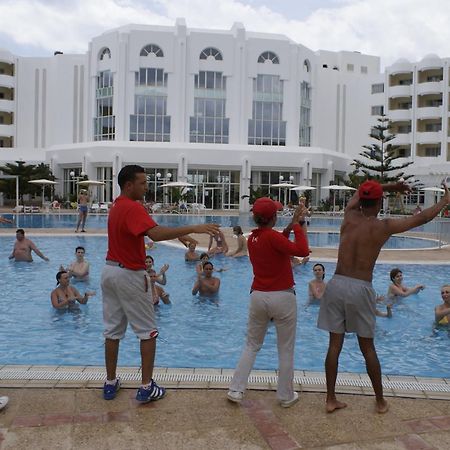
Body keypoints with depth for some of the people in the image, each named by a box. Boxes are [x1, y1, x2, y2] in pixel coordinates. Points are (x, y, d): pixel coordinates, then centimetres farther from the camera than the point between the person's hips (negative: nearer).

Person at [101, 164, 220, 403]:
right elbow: (155, 233, -36)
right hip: (129, 275, -9)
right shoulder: (132, 208, -20)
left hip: (110, 270, 9)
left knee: (113, 330, 13)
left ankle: (110, 383, 22)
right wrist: (193, 228, -39)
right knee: (148, 331, 2)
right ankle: (146, 387, 5)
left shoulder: (117, 205, 11)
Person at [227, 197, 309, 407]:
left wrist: (292, 225, 11)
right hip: (282, 298, -6)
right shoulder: (273, 237, -17)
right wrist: (298, 226, -13)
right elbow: (302, 250, -25)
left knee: (251, 345, 18)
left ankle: (236, 390, 17)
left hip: (258, 297, 6)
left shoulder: (252, 238, 4)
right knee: (286, 350, 10)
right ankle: (286, 396, 21)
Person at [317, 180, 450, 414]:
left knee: (335, 344, 9)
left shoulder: (350, 217, 5)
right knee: (368, 348, 11)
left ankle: (331, 399, 16)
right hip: (361, 289, -3)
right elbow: (421, 218, 9)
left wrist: (390, 187, 31)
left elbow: (358, 193, 27)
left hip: (337, 284, 3)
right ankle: (380, 401, 27)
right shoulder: (384, 226, -4)